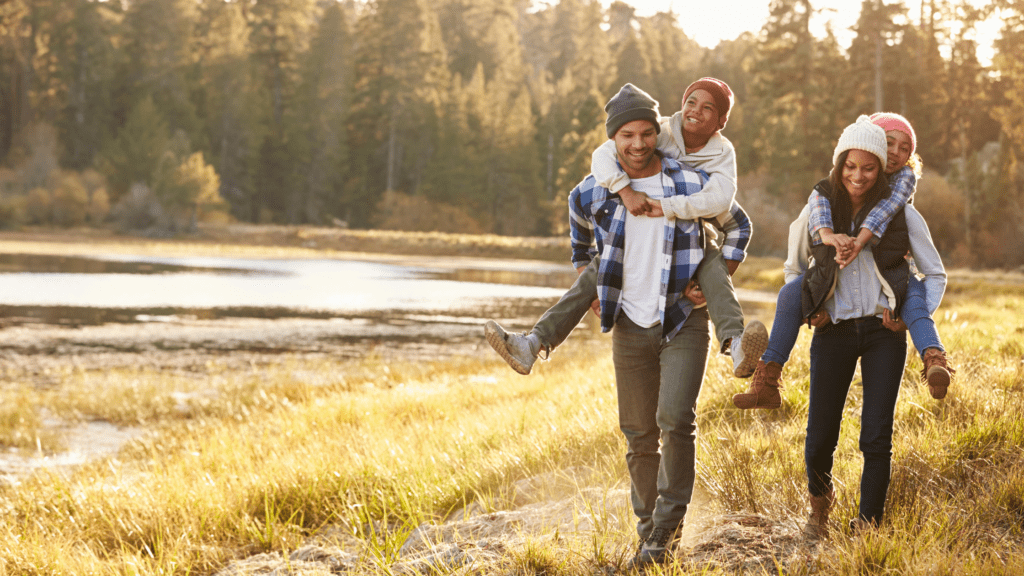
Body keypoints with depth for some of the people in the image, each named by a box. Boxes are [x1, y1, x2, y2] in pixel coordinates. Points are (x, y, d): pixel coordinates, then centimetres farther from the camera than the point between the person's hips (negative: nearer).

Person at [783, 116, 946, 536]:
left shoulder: (901, 213, -1)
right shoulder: (818, 210, 2)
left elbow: (935, 274, 7)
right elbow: (794, 268, 18)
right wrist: (809, 310, 5)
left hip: (883, 332, -1)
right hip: (834, 331, 1)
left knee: (876, 436, -6)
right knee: (820, 437, 2)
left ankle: (868, 526, 7)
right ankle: (820, 496, 34)